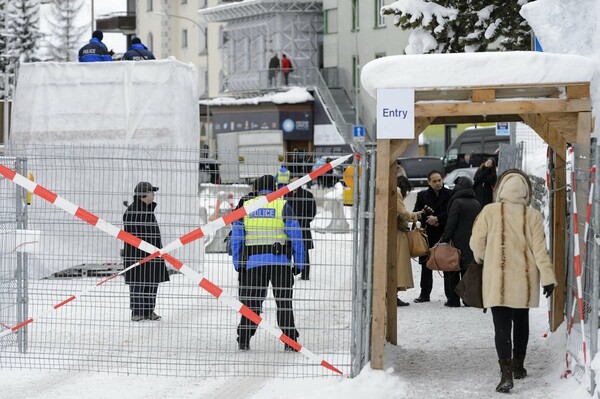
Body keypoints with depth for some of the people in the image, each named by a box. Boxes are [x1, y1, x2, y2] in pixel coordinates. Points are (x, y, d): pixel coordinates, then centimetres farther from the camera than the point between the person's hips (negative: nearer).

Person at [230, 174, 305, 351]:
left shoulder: (245, 207, 9)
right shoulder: (283, 206, 1)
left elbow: (236, 238, 8)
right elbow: (295, 235, -1)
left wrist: (238, 264, 12)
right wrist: (299, 262, 4)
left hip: (253, 261, 2)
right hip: (280, 261, -2)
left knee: (252, 301, 9)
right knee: (284, 302, 5)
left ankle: (243, 340, 5)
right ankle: (289, 341, 2)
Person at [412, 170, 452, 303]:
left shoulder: (450, 195, 2)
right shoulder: (423, 196, 10)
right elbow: (416, 213, 6)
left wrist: (437, 219, -15)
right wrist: (428, 219, -9)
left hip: (445, 233, -3)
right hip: (428, 234, 3)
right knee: (426, 264, 5)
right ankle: (425, 293, 12)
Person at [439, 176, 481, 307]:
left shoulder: (457, 202, -11)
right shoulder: (477, 204, 9)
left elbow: (450, 224, -14)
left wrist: (444, 240, -10)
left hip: (458, 243, -6)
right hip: (472, 245, 6)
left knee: (453, 273, 2)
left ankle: (453, 300, -1)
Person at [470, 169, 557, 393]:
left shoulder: (490, 212, -8)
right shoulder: (533, 216, -5)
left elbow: (476, 243, -3)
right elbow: (539, 249, -6)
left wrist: (481, 257, 18)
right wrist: (547, 277, -2)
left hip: (497, 280, -2)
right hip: (524, 279, 2)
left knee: (502, 325, -3)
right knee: (521, 321, 21)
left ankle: (506, 373, -17)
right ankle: (518, 366, 32)